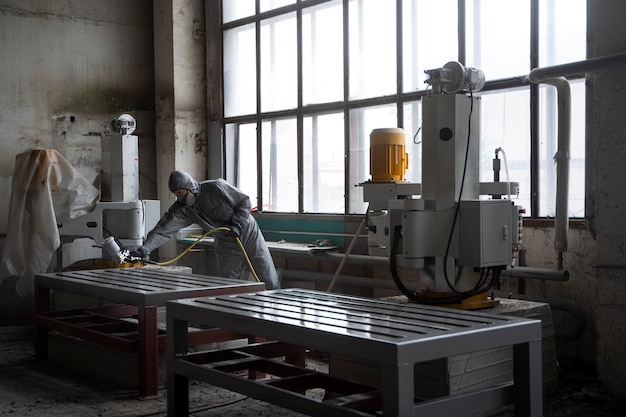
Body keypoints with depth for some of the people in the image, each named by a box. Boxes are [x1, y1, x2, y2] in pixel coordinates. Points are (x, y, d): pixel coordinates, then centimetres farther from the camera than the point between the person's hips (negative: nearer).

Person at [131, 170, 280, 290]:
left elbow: (244, 201, -12)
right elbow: (163, 229, -19)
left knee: (270, 282, 0)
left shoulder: (216, 187, -20)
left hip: (248, 235, -3)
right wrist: (145, 248, -33)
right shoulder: (181, 209, -10)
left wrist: (237, 224, -24)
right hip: (227, 245, 3)